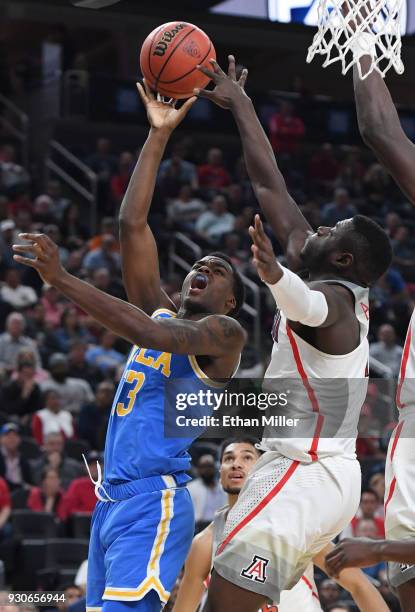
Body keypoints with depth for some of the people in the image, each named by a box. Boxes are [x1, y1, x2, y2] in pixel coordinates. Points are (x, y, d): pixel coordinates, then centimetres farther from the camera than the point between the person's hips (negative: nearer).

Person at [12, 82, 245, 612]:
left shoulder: (224, 332, 0)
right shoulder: (160, 313, 20)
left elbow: (151, 335, -19)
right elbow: (131, 225, 15)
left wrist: (61, 279, -23)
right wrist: (158, 136, 13)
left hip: (154, 501, -8)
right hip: (111, 500, 8)